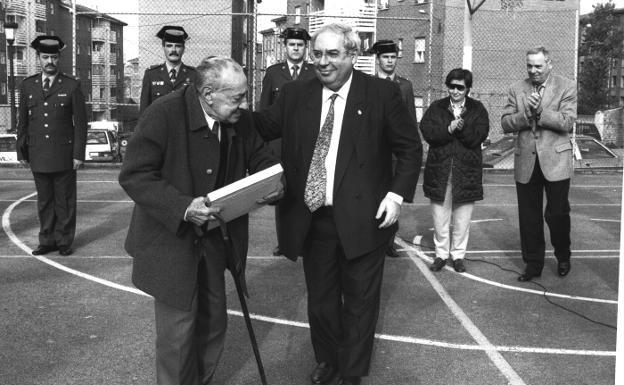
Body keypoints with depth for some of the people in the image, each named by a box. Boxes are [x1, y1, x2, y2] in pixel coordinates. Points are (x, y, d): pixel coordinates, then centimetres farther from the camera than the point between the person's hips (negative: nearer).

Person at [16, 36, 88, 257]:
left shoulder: (71, 86, -1)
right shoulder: (27, 86, 8)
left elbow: (80, 122, -2)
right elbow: (22, 121, 11)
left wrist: (79, 154, -6)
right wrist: (22, 152, 7)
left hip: (64, 156, -3)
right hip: (38, 156, 3)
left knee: (65, 200, 4)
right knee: (44, 200, 9)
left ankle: (64, 241, 14)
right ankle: (47, 240, 19)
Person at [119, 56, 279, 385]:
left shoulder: (240, 119, -5)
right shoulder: (164, 114, -22)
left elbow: (261, 158, 11)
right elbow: (134, 176, -23)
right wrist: (183, 207, -34)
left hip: (213, 239, 6)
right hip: (171, 241, -6)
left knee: (213, 320, 17)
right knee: (178, 327, 1)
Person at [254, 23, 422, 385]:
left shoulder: (382, 93, -6)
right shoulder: (295, 94, 3)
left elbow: (410, 148, -2)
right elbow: (265, 127, 2)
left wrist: (397, 194, -12)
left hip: (363, 219, -3)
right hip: (312, 219, 3)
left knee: (359, 301, 11)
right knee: (319, 299, 17)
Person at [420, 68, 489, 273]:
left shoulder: (477, 109, 4)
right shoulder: (436, 108, 6)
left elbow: (478, 137, -9)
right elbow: (427, 132, -8)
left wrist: (460, 127, -23)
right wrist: (449, 129, -20)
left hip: (466, 170, -1)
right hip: (439, 170, 1)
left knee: (462, 218, 7)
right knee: (440, 217, 7)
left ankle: (458, 254, 21)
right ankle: (441, 253, 21)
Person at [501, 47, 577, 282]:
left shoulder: (566, 87, 0)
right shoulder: (517, 90, 9)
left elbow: (567, 122, -11)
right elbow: (506, 123, 1)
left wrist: (539, 111, -18)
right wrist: (526, 113, -16)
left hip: (555, 161, -3)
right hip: (526, 163, 3)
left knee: (557, 214, 3)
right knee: (528, 217, 7)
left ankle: (563, 258, 27)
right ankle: (533, 263, 20)